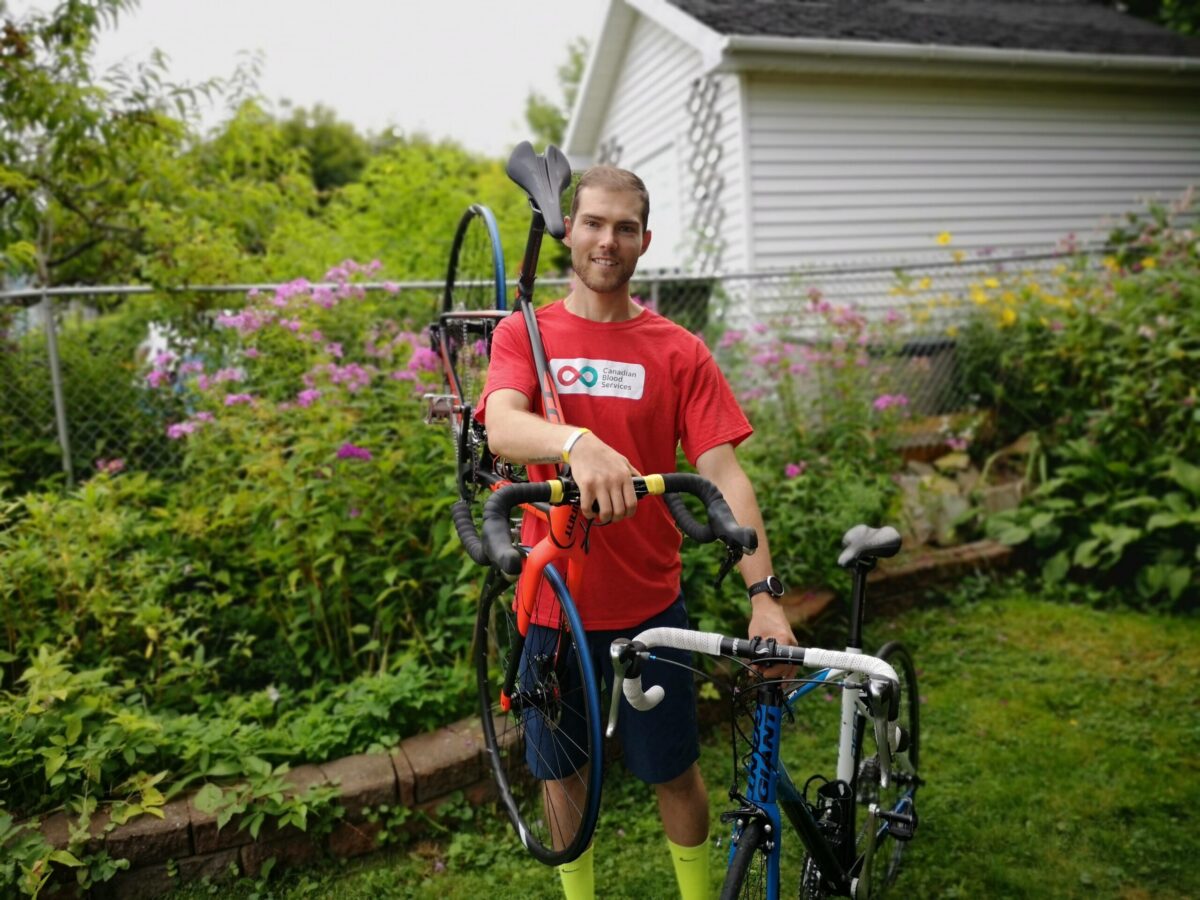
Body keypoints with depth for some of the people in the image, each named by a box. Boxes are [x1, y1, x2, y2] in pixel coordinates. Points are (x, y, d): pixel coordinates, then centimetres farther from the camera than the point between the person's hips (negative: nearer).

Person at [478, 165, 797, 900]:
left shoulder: (679, 352, -4)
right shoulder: (524, 335, -3)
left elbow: (723, 472, -11)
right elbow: (502, 427, -22)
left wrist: (764, 592, -22)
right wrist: (578, 442, -43)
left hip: (648, 605, 0)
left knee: (675, 774, 14)